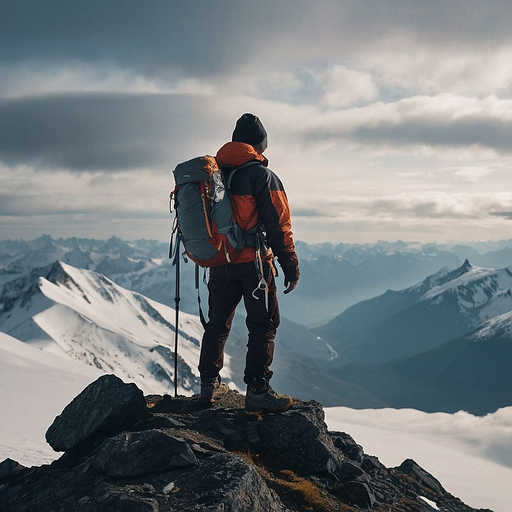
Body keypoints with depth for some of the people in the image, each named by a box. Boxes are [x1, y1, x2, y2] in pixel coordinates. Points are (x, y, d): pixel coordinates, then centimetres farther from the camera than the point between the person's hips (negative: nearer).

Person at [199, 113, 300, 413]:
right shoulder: (262, 175, -10)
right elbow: (279, 227, -12)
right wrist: (291, 267, -7)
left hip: (219, 262, 6)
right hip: (254, 262, -6)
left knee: (218, 322, 16)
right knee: (263, 325, 2)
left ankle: (209, 385, 21)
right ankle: (257, 391, -1)